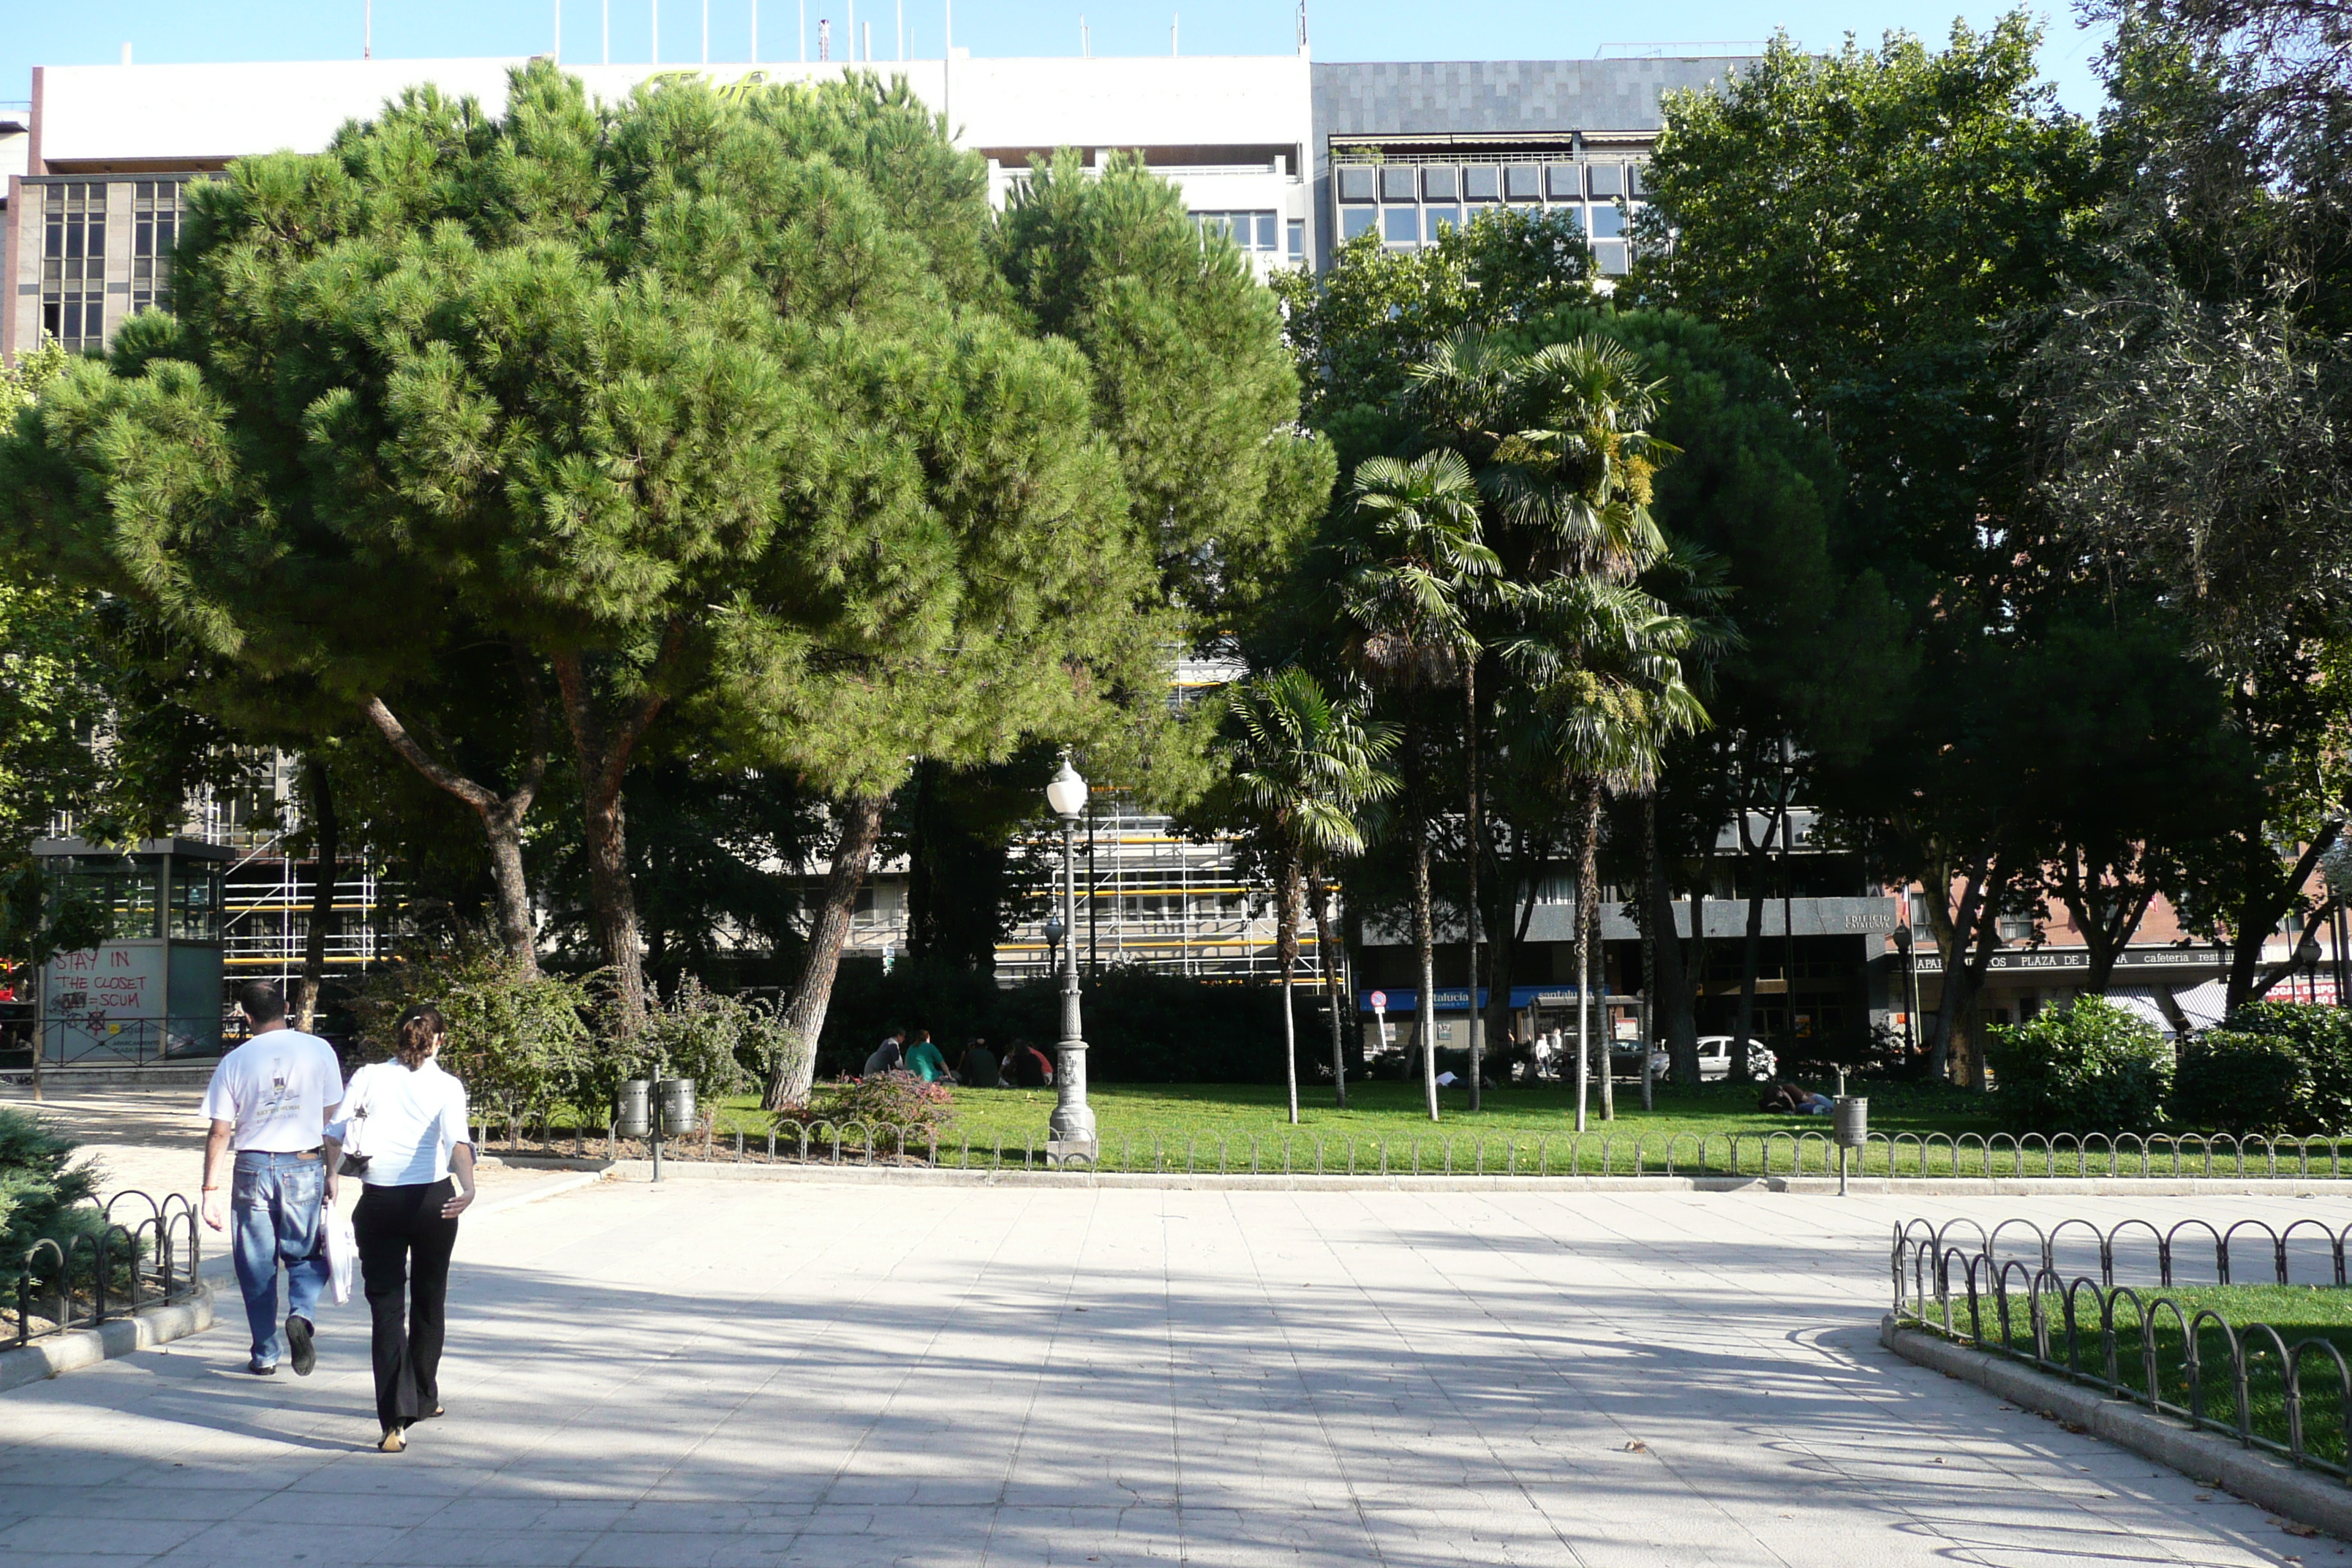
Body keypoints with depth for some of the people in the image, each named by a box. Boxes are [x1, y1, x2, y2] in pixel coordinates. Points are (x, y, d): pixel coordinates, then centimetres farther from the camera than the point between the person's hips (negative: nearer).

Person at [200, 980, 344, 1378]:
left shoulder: (234, 1062, 0)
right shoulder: (318, 1051, 0)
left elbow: (219, 1132, -1)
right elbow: (332, 1119, 0)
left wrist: (211, 1189, 5)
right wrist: (333, 1175, 7)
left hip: (252, 1169, 0)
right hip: (304, 1167, 0)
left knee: (257, 1268, 11)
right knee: (307, 1256, 13)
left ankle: (265, 1354, 15)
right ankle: (300, 1315, -14)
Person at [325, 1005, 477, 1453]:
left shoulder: (367, 1078, 2)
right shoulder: (446, 1086, -3)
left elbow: (334, 1135, -2)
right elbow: (458, 1140, -19)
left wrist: (328, 1181, 13)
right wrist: (468, 1188, -32)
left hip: (379, 1203, 0)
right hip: (432, 1200, 0)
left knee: (386, 1305, -1)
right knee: (428, 1301, 19)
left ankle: (395, 1420, -14)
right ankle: (423, 1399, 34)